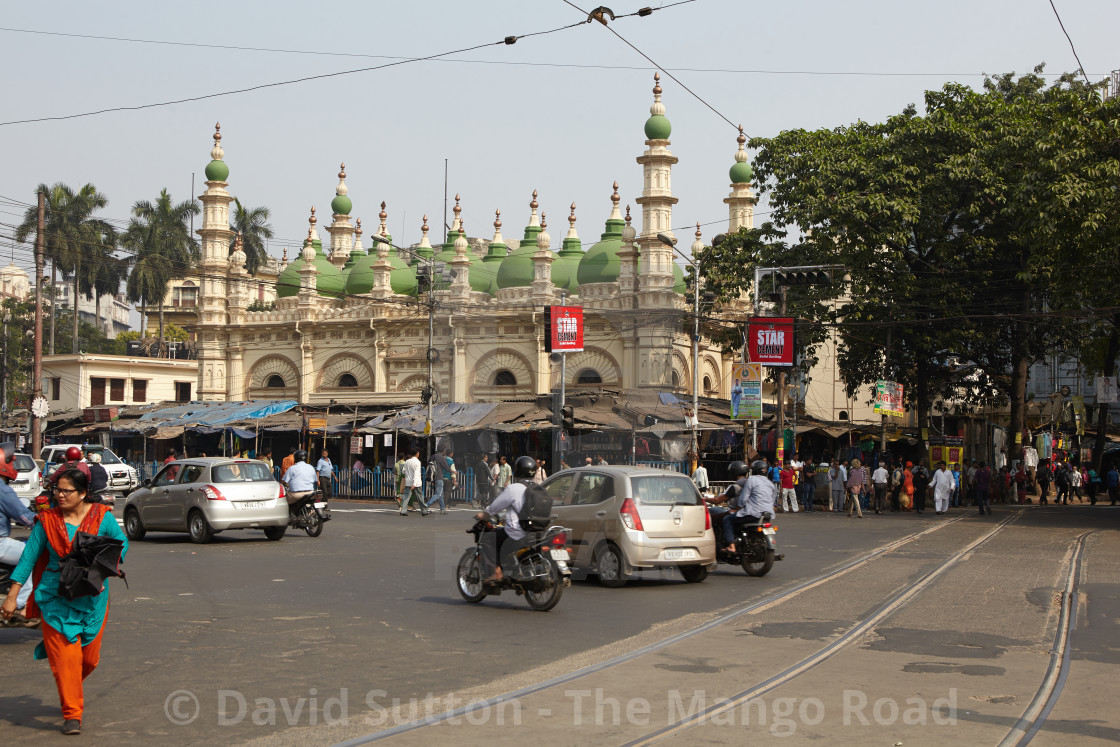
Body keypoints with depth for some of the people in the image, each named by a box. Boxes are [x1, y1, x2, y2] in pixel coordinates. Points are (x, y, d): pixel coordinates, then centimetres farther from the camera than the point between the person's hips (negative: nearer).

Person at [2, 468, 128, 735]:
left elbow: (121, 542, 10)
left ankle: (69, 690, 39)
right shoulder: (47, 521, -2)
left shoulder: (102, 517, -2)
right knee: (65, 657, -9)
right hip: (56, 599, -1)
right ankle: (72, 715, 1)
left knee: (89, 658, 8)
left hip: (92, 599, 1)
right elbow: (28, 558, 2)